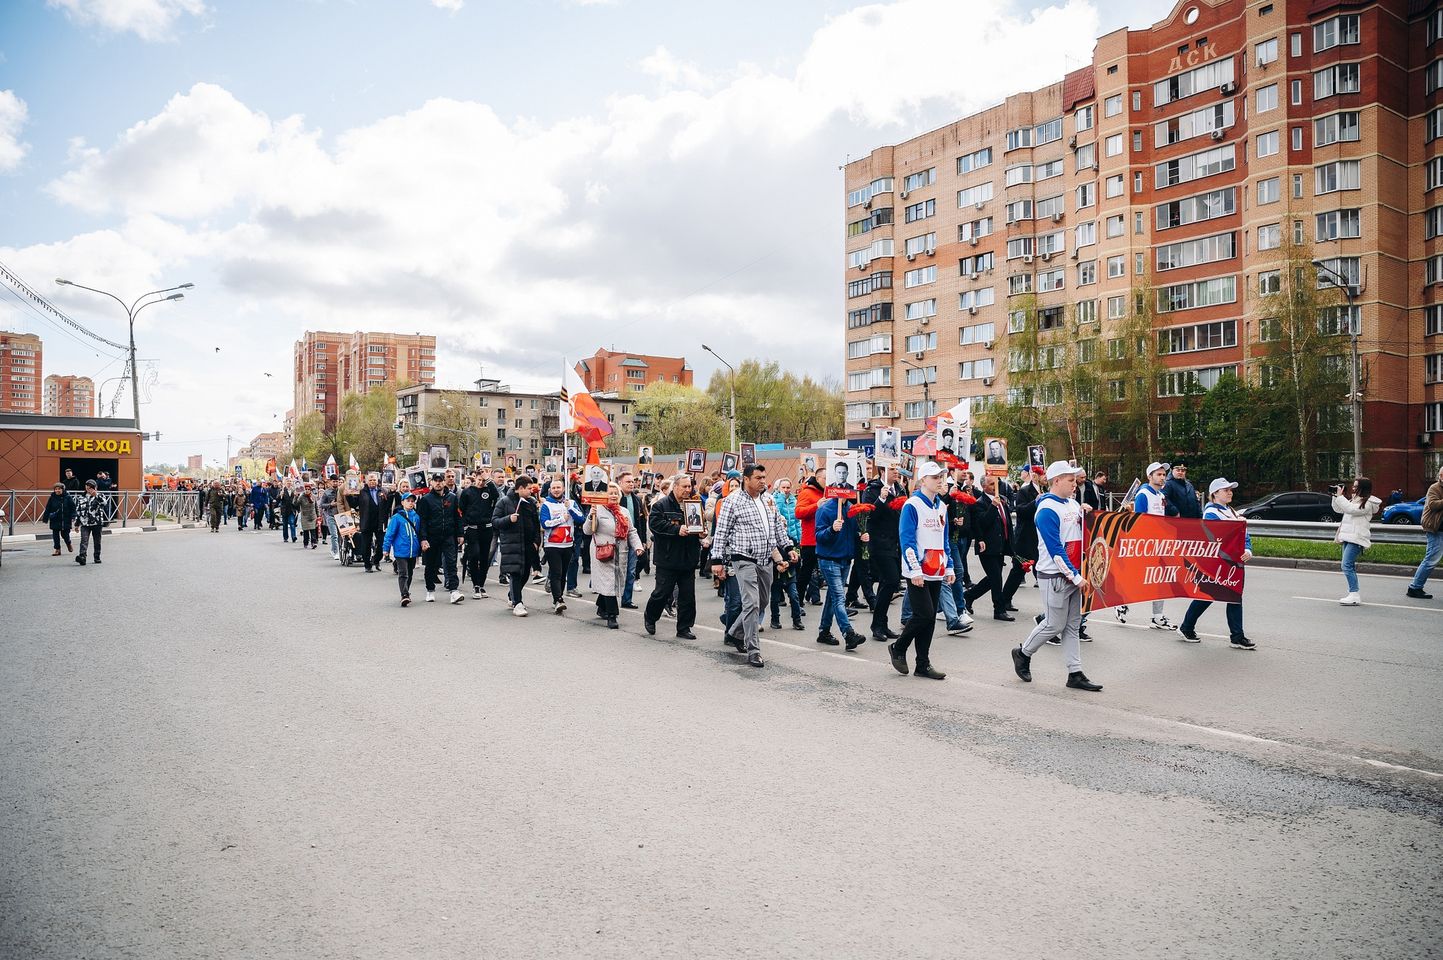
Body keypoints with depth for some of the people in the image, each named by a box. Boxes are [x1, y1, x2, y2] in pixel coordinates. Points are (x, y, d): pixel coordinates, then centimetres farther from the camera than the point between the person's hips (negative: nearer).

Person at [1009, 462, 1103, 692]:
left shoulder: (1073, 504, 10)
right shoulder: (1047, 509, -16)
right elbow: (1055, 550, -19)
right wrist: (1076, 577, -18)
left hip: (1074, 574, 8)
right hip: (1055, 576, -8)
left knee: (1073, 625, 9)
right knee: (1054, 625, 0)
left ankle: (1075, 674, 13)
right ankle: (1023, 653, 22)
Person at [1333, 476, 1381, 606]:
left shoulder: (1367, 503, -11)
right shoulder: (1354, 500, 16)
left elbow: (1350, 509, -23)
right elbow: (1337, 509, 21)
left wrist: (1340, 496, -16)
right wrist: (1335, 496, 9)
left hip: (1356, 538, -9)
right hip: (1348, 537, 9)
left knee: (1347, 566, -15)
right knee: (1350, 566, 11)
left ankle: (1354, 596, -15)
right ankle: (1352, 594, 17)